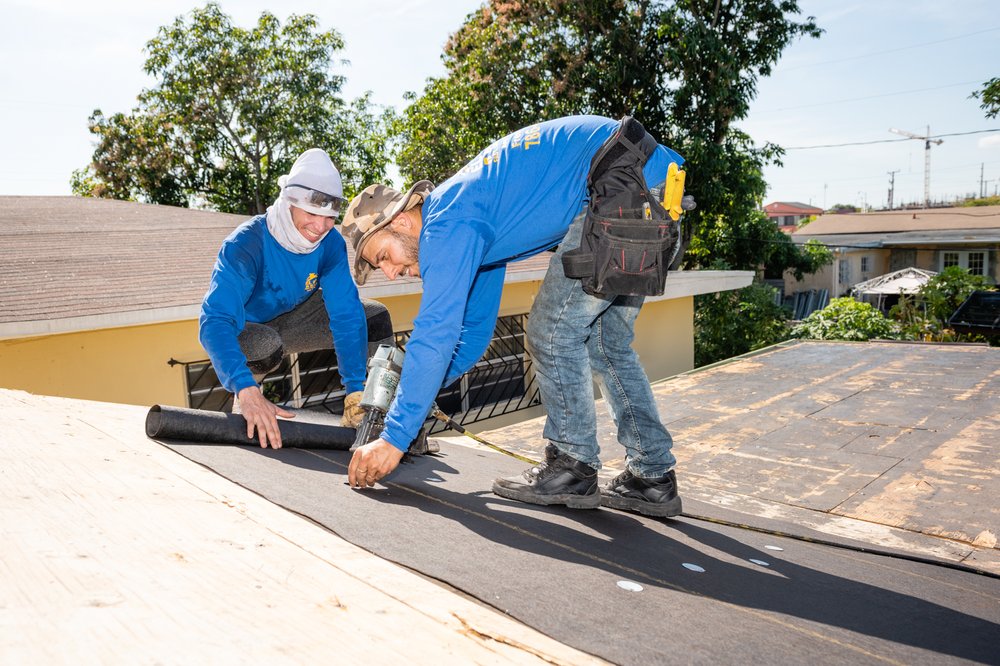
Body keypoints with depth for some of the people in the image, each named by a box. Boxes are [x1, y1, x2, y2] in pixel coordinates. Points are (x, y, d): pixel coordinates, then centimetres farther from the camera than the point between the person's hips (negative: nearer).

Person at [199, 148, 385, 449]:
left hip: (291, 319, 5)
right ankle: (243, 401, -7)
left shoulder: (331, 243, -19)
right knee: (266, 345, -39)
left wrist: (356, 390, -33)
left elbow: (347, 314, -23)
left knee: (375, 317, -12)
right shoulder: (245, 244, -33)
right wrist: (246, 390, -58)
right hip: (243, 328, -4)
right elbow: (214, 320, -43)